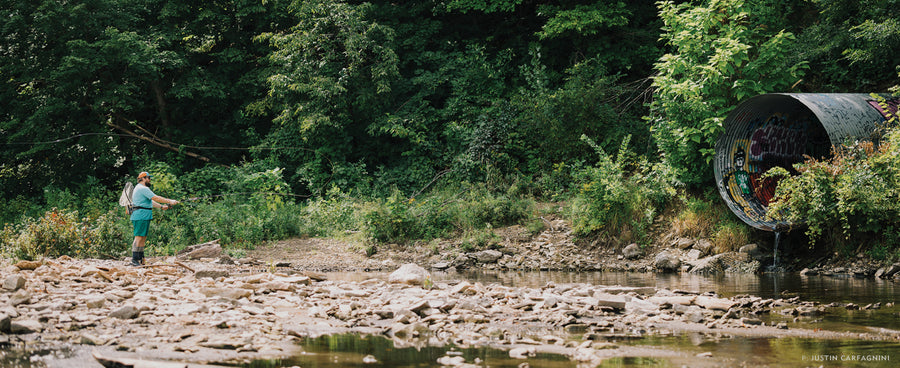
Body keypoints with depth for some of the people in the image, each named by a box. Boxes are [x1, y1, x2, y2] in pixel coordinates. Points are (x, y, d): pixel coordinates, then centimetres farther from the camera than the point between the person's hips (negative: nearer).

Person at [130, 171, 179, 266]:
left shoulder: (140, 188, 24)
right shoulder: (143, 189, -11)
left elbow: (150, 202, 28)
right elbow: (156, 198, -15)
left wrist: (161, 206, 22)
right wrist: (170, 201, -9)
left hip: (144, 217, 11)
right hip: (141, 216, -11)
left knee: (143, 238, 10)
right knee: (139, 237, -12)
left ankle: (140, 259, 10)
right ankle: (134, 260, -15)